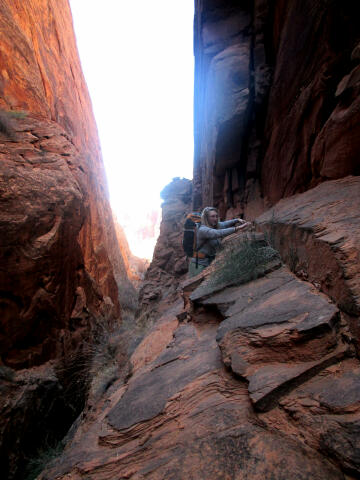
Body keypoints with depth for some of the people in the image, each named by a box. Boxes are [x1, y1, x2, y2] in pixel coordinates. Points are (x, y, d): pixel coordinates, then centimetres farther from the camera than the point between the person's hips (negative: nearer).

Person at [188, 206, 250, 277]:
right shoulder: (202, 230, -20)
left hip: (210, 263, 8)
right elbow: (218, 233, -34)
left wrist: (238, 220, -4)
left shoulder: (216, 226, 4)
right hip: (199, 264, -7)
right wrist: (237, 228, -39)